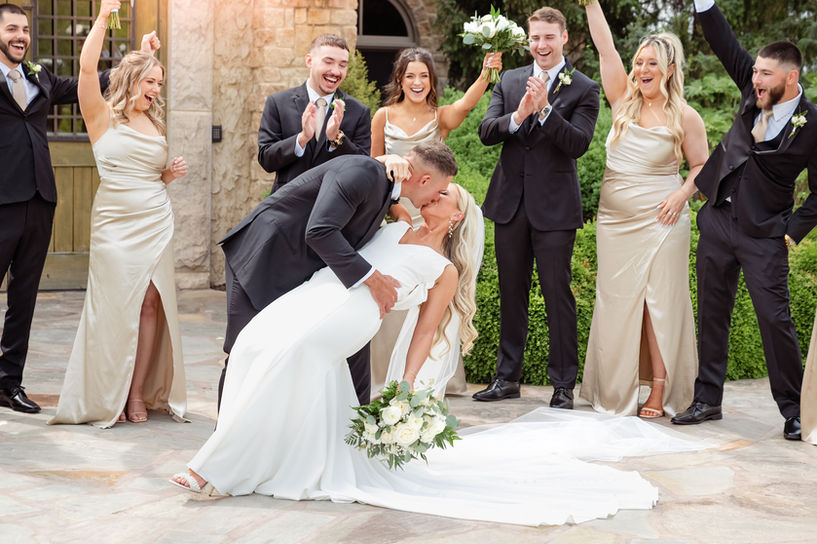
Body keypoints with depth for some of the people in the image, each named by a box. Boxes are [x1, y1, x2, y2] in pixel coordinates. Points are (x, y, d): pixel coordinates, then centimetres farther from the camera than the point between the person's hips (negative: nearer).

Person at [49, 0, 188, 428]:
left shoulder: (154, 126, 18)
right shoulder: (103, 116, 2)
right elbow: (87, 66, -14)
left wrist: (170, 175, 6)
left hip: (156, 223, 5)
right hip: (116, 223, -4)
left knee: (150, 305, -1)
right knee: (115, 307, -3)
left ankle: (139, 393, 6)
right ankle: (107, 399, 6)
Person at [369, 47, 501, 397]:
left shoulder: (442, 117, 0)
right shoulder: (384, 116, 3)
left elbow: (467, 103, -22)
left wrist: (486, 72, -39)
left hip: (432, 216, 0)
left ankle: (433, 378, 12)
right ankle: (388, 379, 12)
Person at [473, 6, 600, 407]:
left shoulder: (583, 89, -3)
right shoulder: (509, 81, 8)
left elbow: (578, 144, -14)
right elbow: (486, 132, -2)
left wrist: (545, 108, -25)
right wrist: (517, 116, -21)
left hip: (554, 206, -4)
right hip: (510, 203, 4)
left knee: (557, 294, -1)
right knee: (511, 293, 13)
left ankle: (563, 384, 9)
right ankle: (507, 377, 24)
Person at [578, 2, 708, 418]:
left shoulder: (684, 116, -2)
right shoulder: (624, 99, 5)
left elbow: (702, 166, 5)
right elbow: (604, 44, 0)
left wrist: (682, 195, -12)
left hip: (660, 220, -4)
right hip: (615, 218, 4)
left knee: (659, 301, -3)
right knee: (617, 301, 6)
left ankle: (660, 391, 3)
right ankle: (616, 391, 15)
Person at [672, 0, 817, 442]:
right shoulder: (754, 90, 0)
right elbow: (724, 44, 2)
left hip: (764, 234, -5)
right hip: (718, 220, 5)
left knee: (775, 319, -4)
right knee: (711, 313, 9)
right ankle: (707, 400, 18)